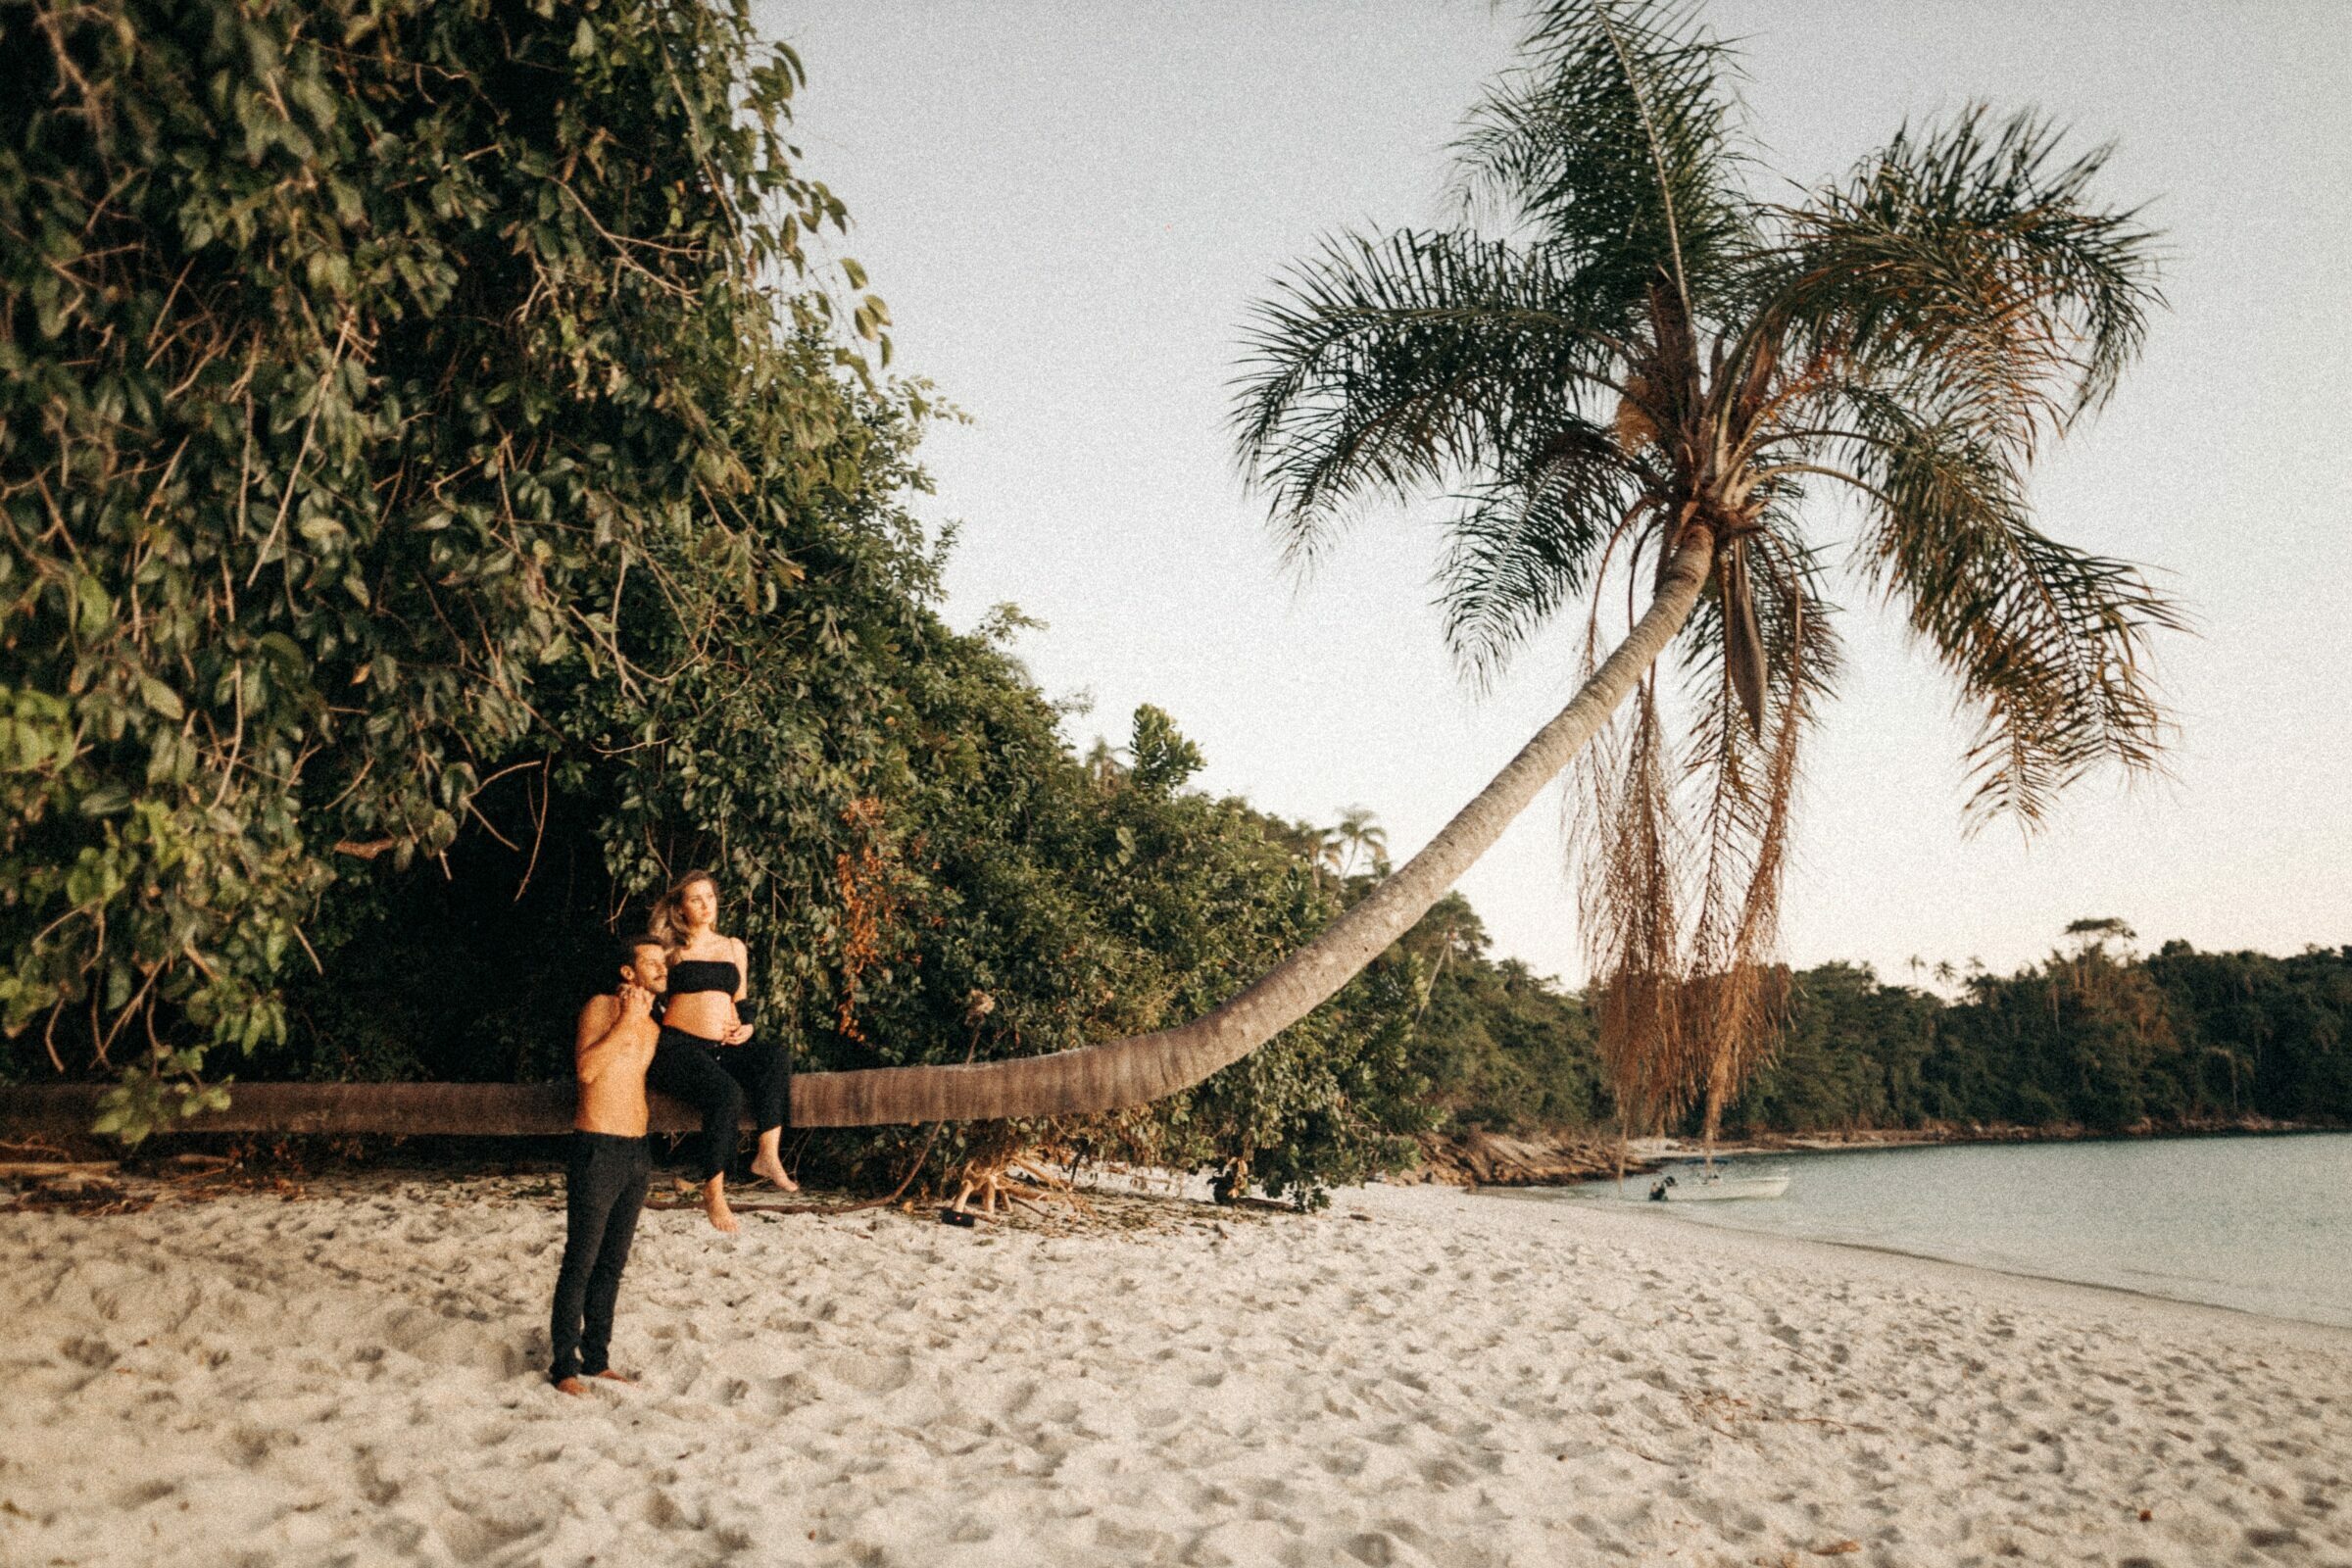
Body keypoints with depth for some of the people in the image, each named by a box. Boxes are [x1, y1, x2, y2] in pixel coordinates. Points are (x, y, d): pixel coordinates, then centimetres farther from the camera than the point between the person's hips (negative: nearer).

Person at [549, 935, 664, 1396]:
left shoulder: (654, 1028, 15)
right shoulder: (602, 1007, -6)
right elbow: (587, 1068, -20)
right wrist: (627, 1018, -17)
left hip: (637, 1151, 7)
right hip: (597, 1150, -7)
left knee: (612, 1263, 12)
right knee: (581, 1261, -3)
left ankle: (596, 1358, 21)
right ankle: (564, 1366, 5)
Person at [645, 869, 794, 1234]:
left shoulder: (734, 947, 20)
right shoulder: (672, 950, 8)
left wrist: (747, 1025, 6)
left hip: (724, 1049, 4)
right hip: (678, 1047, -4)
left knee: (774, 1057, -27)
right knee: (726, 1093, -33)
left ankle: (768, 1155, -29)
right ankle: (713, 1192, -23)